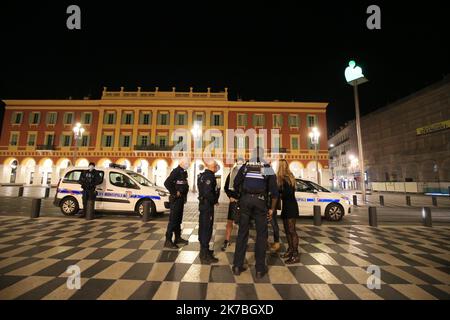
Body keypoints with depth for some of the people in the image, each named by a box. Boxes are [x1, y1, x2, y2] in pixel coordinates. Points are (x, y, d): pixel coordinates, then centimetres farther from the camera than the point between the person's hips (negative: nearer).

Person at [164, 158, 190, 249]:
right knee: (173, 220, -3)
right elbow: (166, 183, -26)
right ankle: (168, 241, 7)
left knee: (179, 219, 16)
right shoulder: (176, 171, -15)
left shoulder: (183, 172, 12)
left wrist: (184, 196, 12)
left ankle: (178, 238, 28)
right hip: (176, 199, -9)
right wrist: (175, 193, -20)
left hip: (181, 199, 9)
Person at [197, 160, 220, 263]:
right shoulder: (210, 176, -19)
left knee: (202, 228, 18)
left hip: (203, 204, 10)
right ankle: (205, 256, 6)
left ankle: (204, 250, 34)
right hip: (207, 205, -10)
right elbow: (208, 193, -28)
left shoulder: (202, 175, 12)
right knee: (207, 229, -3)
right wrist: (215, 201, -13)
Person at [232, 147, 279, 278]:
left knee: (242, 232, 10)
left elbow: (236, 185, 4)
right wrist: (272, 209, 6)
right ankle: (260, 269, 17)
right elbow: (274, 190, 0)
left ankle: (237, 266, 18)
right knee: (261, 234, 10)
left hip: (245, 199, 2)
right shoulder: (268, 168, 4)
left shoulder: (245, 166, 6)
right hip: (260, 201, -1)